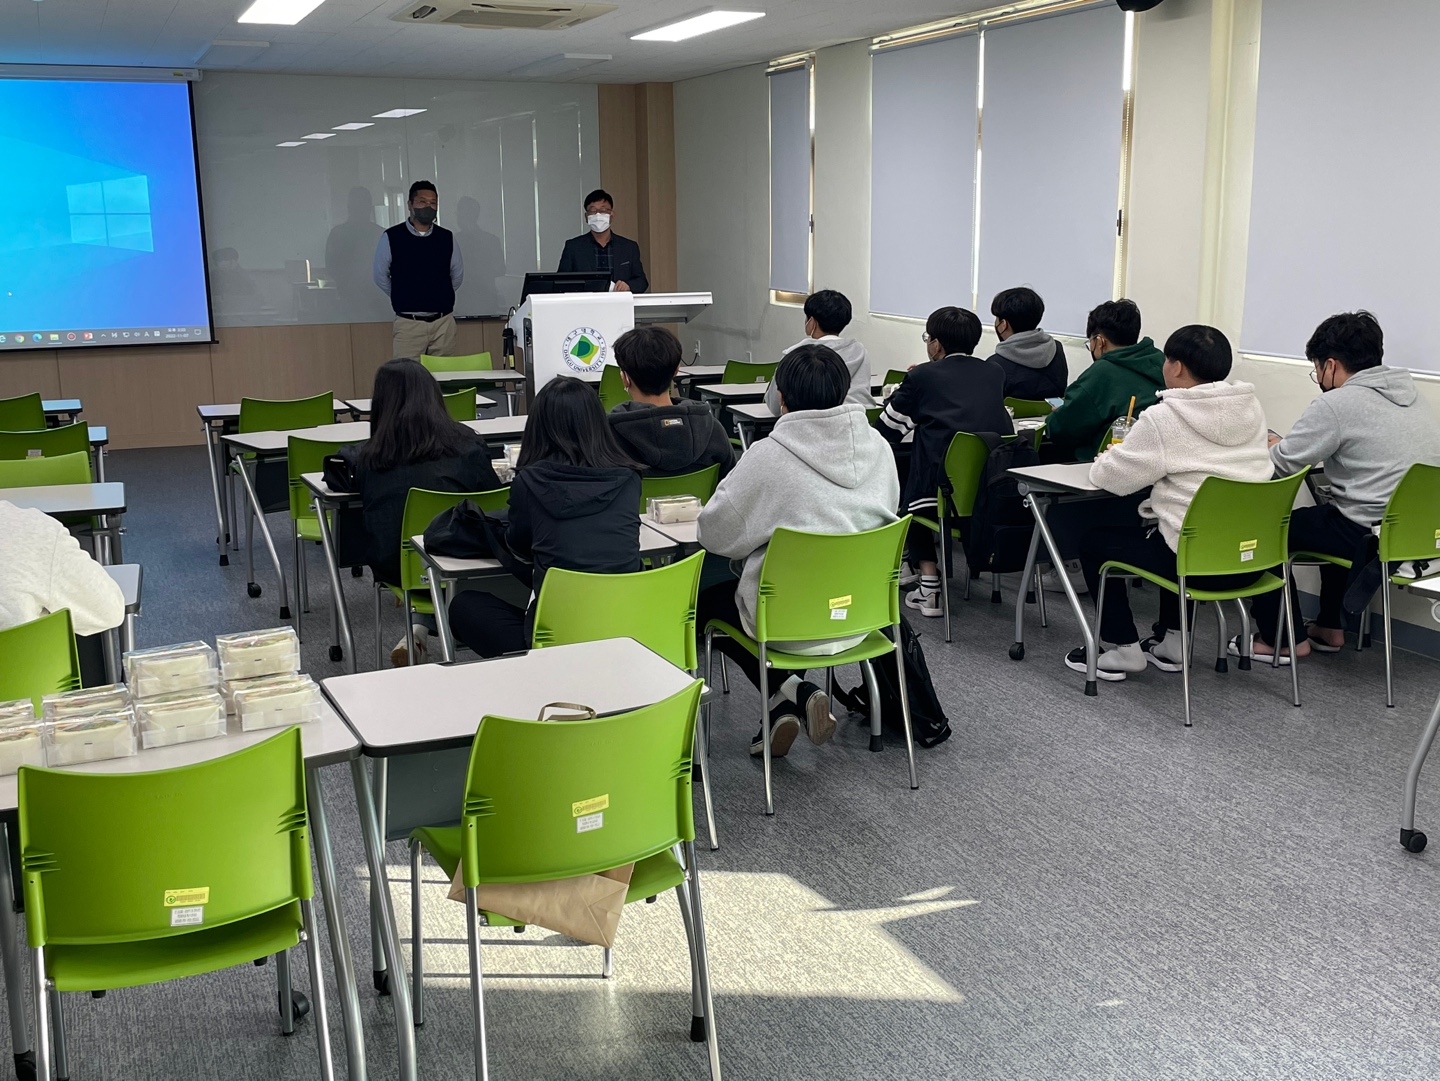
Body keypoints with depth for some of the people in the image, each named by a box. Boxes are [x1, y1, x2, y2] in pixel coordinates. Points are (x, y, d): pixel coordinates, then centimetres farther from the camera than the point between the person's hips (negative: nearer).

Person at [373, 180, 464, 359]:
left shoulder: (447, 238, 5)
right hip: (409, 323, -3)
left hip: (444, 322, 3)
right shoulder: (391, 237, -2)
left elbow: (457, 276, 18)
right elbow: (380, 277, 8)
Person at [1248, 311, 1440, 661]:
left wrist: (1275, 445, 14)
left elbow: (1281, 465, -10)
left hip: (1372, 538, -9)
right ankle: (1330, 628, 38)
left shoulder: (1336, 404, -13)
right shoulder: (1409, 393, 11)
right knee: (1332, 515, 36)